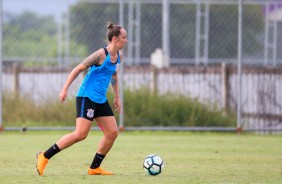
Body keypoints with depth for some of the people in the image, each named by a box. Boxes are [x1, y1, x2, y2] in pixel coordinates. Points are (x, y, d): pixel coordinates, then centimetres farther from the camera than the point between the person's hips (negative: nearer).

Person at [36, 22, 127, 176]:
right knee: (81, 134, -17)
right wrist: (65, 89, -16)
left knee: (112, 133, 2)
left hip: (101, 100, 9)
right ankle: (44, 157, -9)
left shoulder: (118, 57, 9)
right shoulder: (101, 54, -16)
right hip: (87, 97, -9)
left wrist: (117, 97, 28)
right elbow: (78, 69, -13)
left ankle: (94, 168, 12)